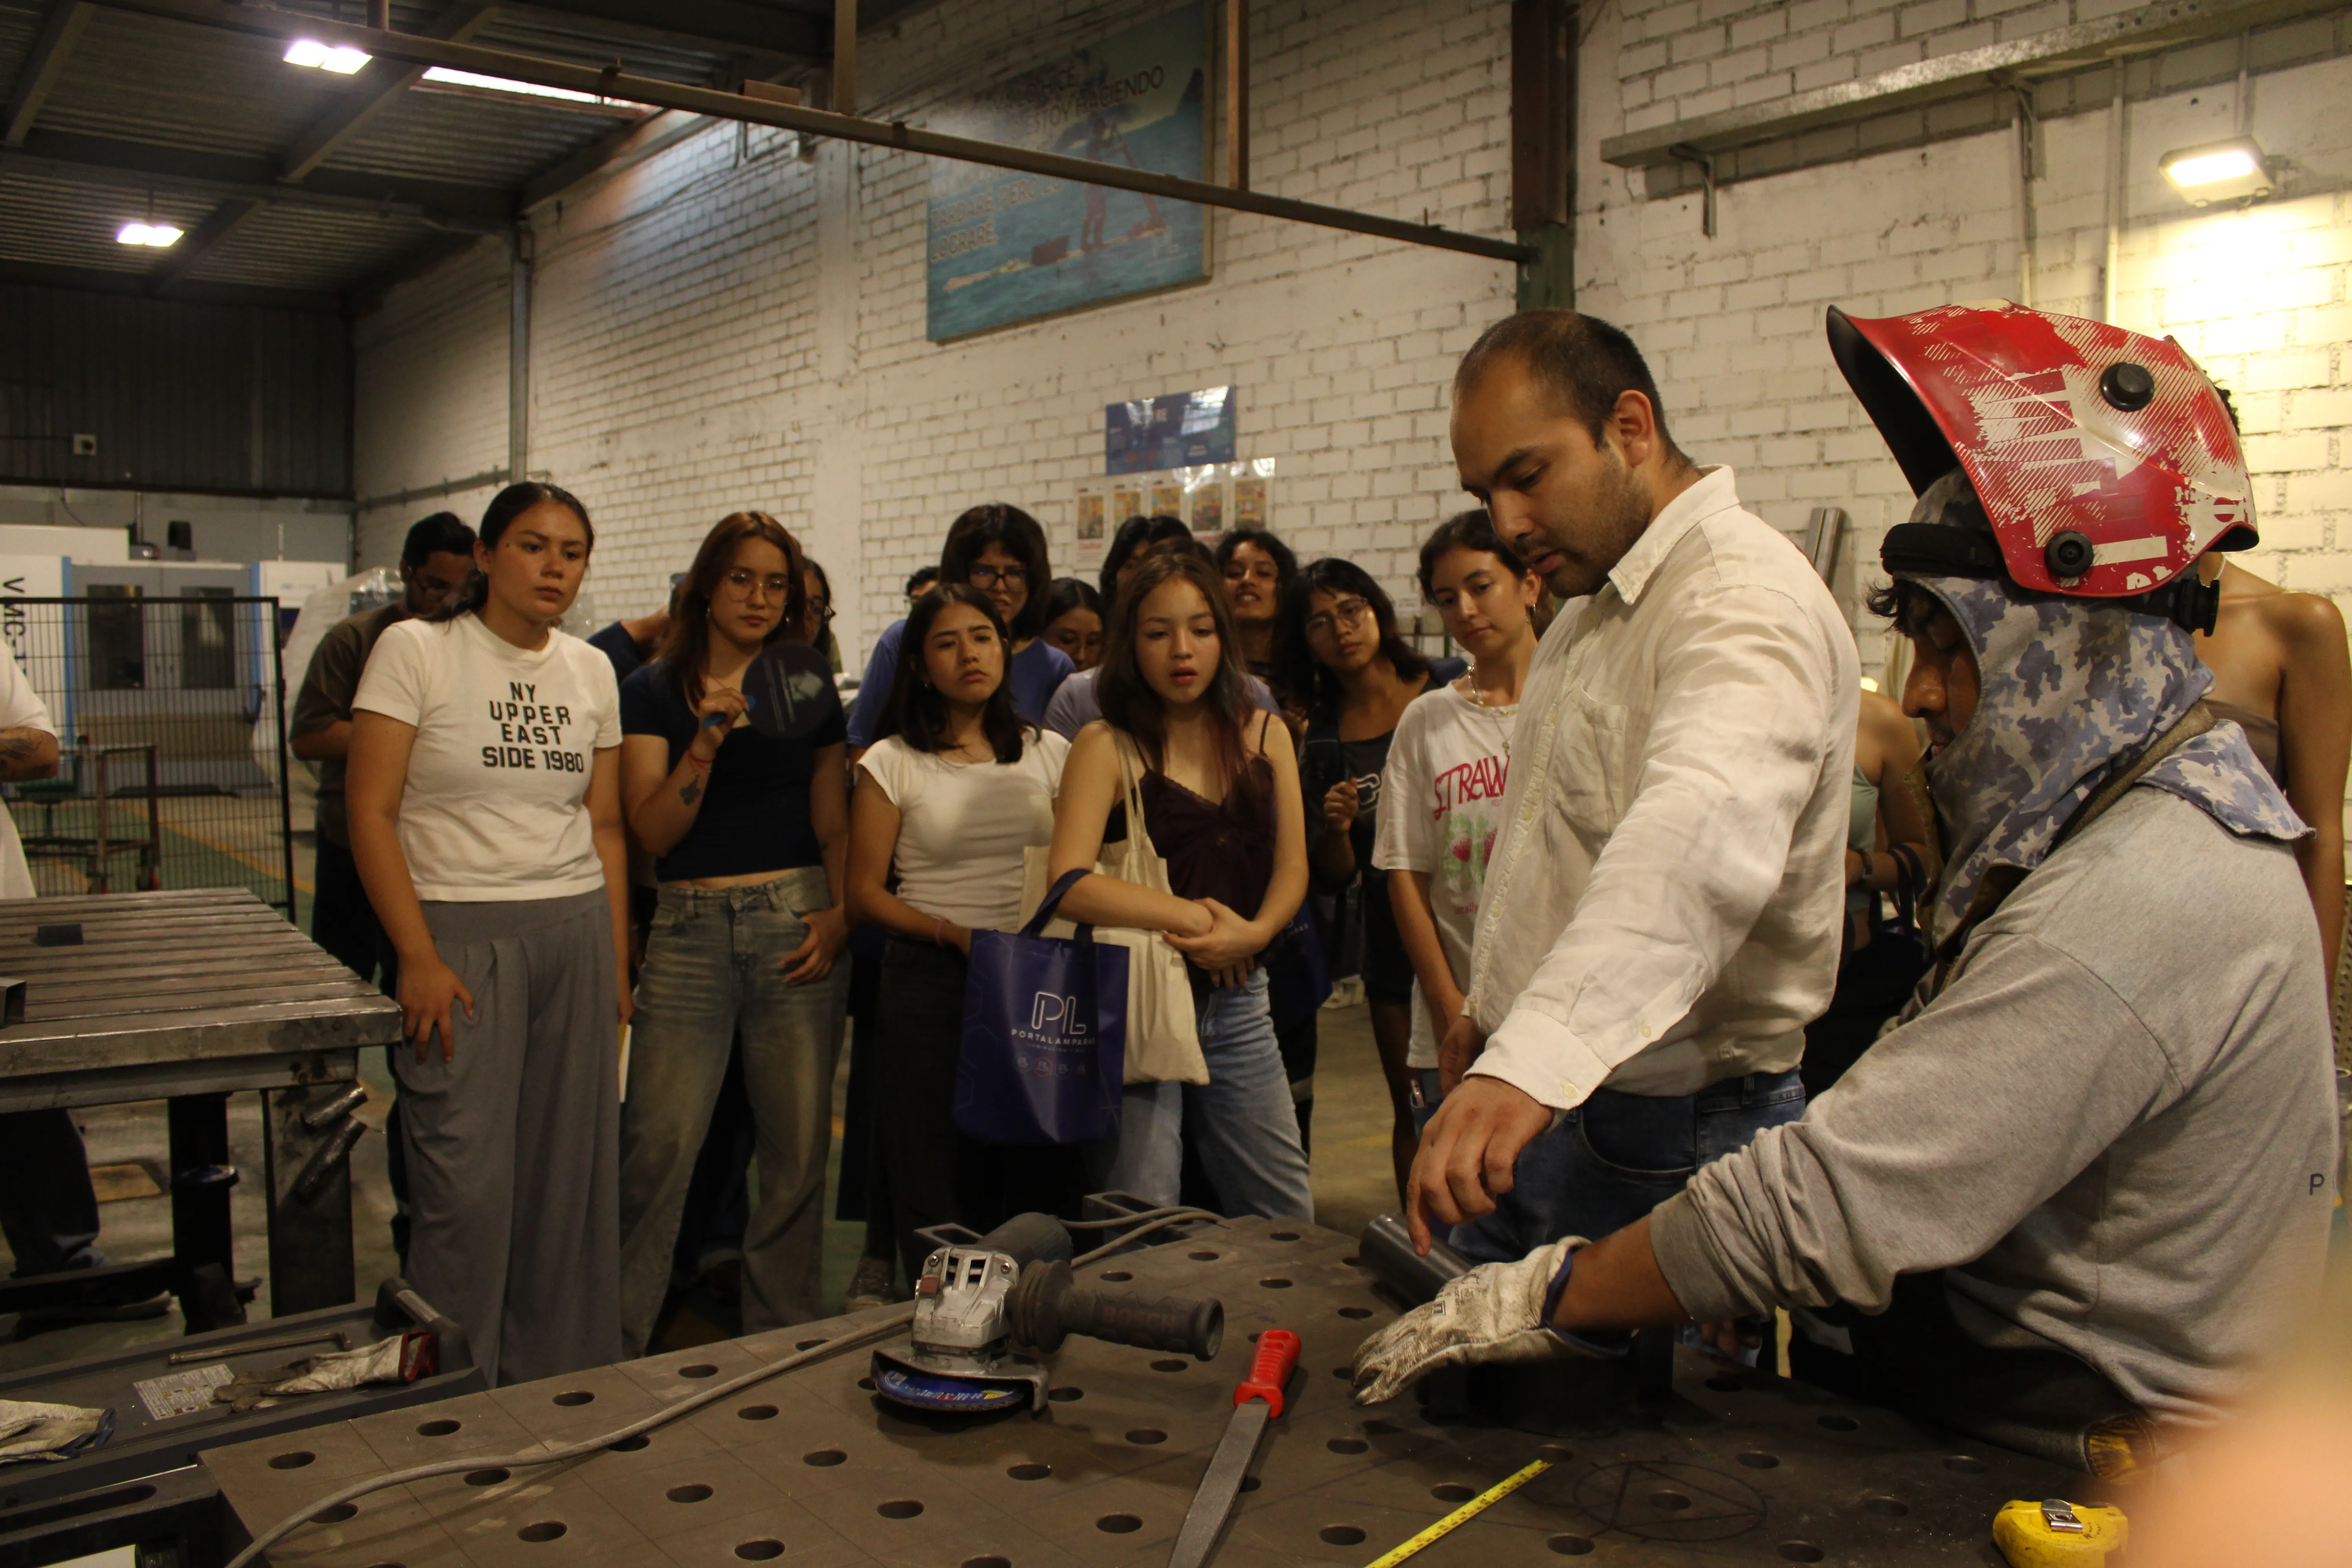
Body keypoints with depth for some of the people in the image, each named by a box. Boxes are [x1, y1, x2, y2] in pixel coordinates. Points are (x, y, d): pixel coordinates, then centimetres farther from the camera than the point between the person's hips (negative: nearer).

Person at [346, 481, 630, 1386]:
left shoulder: (591, 671, 11)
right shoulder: (415, 650, -3)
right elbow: (371, 813, -7)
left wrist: (617, 966, 10)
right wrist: (419, 958, -13)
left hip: (577, 932, 4)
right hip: (461, 934, -4)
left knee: (574, 1170, 6)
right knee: (465, 1178, -5)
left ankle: (558, 1387, 22)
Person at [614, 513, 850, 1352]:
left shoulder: (809, 691, 11)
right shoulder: (654, 690, 6)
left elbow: (834, 825, 12)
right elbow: (653, 829, -3)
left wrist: (840, 914, -3)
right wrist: (707, 738, -16)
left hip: (795, 925, 2)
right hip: (690, 928, -1)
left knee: (799, 1149, 4)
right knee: (658, 1147, -5)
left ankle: (783, 1343, 19)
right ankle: (613, 1346, 11)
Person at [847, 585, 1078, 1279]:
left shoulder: (1050, 753, 9)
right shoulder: (893, 763, 2)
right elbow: (865, 892, 0)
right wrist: (955, 933, -14)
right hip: (931, 981, -2)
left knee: (1047, 1176, 4)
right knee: (941, 1187, 1)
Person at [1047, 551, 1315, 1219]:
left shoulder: (1264, 734, 8)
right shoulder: (1107, 745, -6)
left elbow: (1292, 868, 5)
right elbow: (1072, 884, -17)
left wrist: (1252, 933, -14)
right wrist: (1191, 918, -15)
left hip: (1237, 1001, 4)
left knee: (1288, 1225, 9)